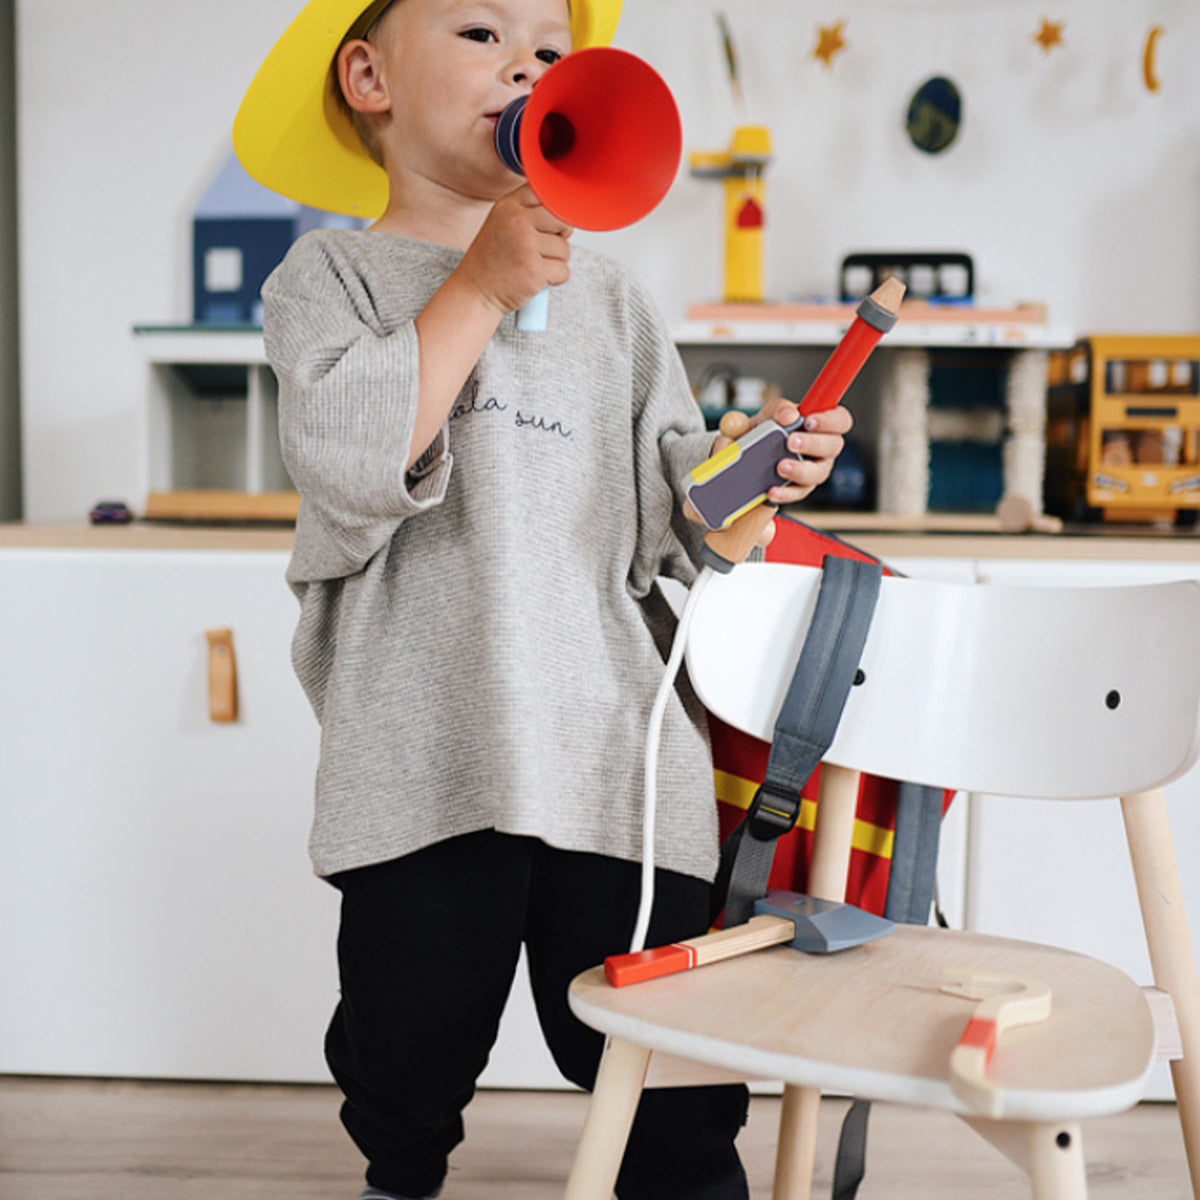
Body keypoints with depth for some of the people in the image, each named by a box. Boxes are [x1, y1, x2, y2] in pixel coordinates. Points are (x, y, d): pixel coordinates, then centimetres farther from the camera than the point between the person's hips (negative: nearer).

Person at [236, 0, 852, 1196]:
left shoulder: (607, 296, 14)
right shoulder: (331, 274, 4)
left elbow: (668, 513, 12)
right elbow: (350, 460, -15)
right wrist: (479, 290, -12)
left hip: (611, 747, 2)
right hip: (422, 755, -1)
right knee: (407, 1046, 14)